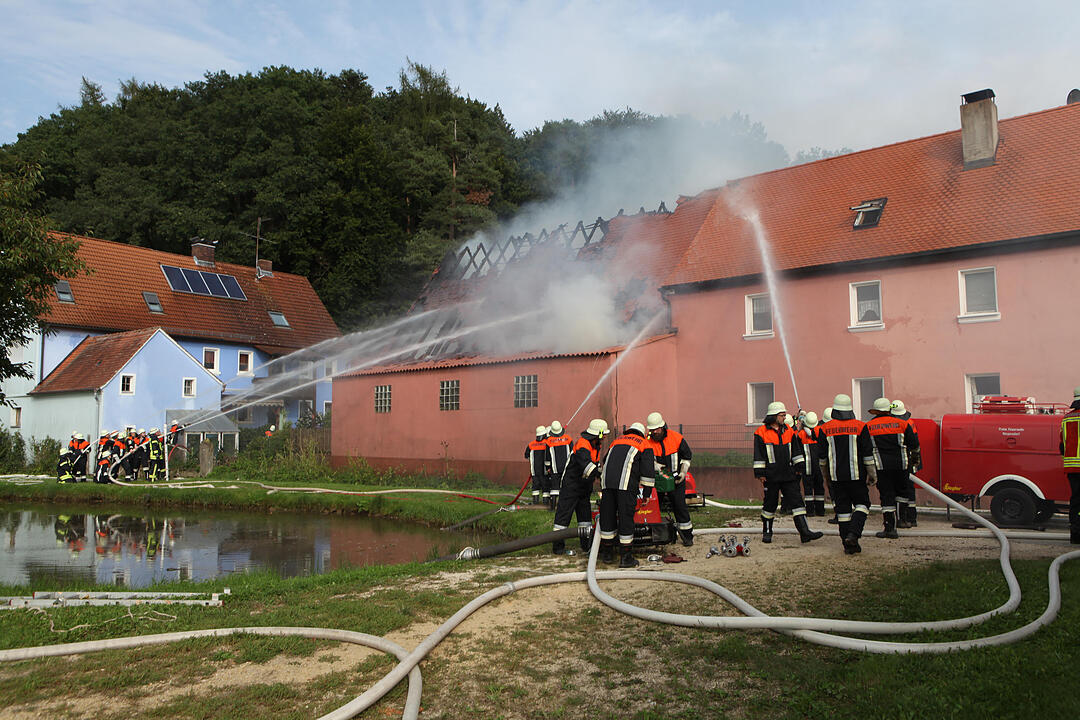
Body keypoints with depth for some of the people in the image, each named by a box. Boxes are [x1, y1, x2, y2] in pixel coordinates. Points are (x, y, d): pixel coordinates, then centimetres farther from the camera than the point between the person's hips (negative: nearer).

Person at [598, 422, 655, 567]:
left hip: (607, 482, 4)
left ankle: (607, 553, 20)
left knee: (607, 517, 11)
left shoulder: (616, 441, 31)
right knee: (626, 518, -1)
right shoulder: (645, 444, 17)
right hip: (626, 484, -4)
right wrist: (647, 492, 13)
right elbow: (648, 470, 9)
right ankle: (626, 557, 2)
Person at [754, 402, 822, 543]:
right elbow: (758, 456, -4)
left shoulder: (789, 431, 11)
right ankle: (767, 532, 20)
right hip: (771, 476, -4)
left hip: (788, 474, 4)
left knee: (797, 501, -2)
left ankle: (804, 532, -3)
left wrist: (798, 467, 13)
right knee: (770, 504, 6)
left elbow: (796, 451, 18)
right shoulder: (761, 432, -4)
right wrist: (760, 474, -6)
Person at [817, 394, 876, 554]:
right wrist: (872, 474, 7)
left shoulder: (825, 429, -1)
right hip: (856, 475, -1)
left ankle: (848, 544, 8)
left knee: (842, 508, 8)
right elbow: (868, 454, -2)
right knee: (862, 504, 11)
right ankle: (853, 534, -10)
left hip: (836, 476, 2)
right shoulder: (860, 426, -4)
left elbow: (822, 456, 5)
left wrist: (825, 474, 19)